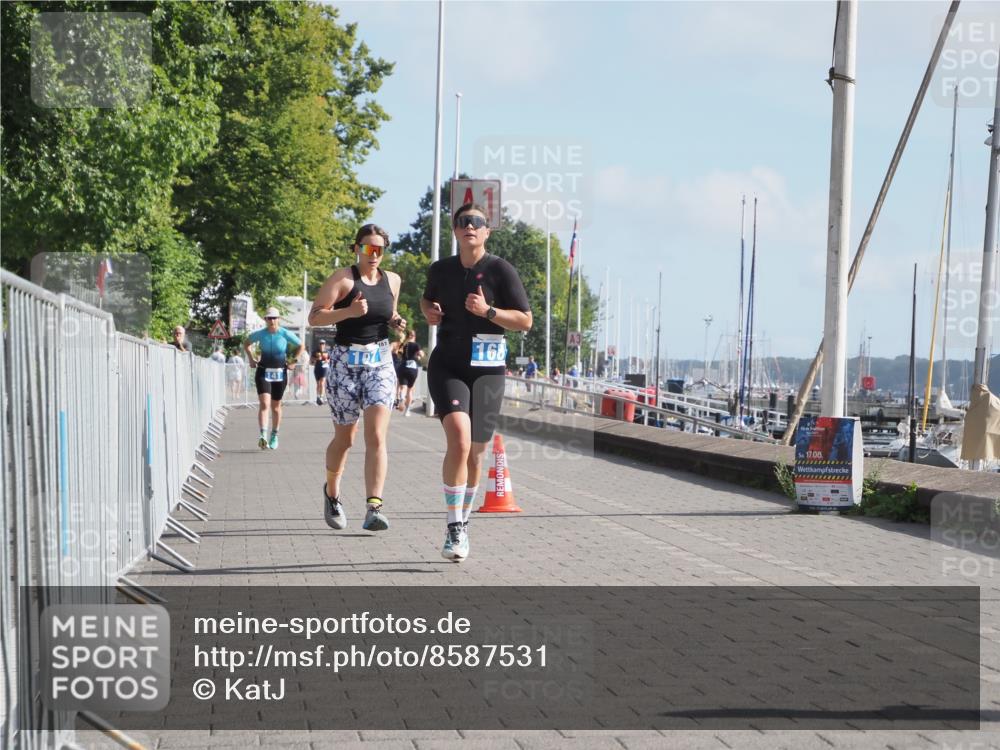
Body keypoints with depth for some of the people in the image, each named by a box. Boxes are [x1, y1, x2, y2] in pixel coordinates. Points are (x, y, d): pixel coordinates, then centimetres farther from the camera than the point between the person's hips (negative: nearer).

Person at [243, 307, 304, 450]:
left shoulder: (285, 334, -6)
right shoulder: (260, 334, -3)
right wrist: (251, 358, 8)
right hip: (263, 372, -1)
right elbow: (246, 343, 17)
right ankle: (263, 436, -28)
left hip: (280, 373, 1)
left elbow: (301, 346, 8)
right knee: (264, 404, -17)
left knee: (276, 406, 11)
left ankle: (274, 436, 26)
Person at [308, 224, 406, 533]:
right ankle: (331, 491, 37)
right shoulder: (342, 279, -6)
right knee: (344, 439, 9)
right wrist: (348, 311, -25)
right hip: (346, 362, -3)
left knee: (376, 437, -13)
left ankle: (374, 508, -20)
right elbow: (314, 317, -11)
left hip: (381, 362, 3)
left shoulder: (392, 280, 10)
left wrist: (395, 321, 5)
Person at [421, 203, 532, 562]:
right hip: (447, 366, 0)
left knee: (475, 453, 8)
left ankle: (463, 522, 31)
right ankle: (455, 527, -20)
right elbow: (427, 298, 29)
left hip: (487, 370, 0)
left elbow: (525, 320, -5)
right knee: (459, 438, -23)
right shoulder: (441, 269, 7)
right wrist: (429, 311, 6)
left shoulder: (500, 270, -4)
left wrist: (487, 311, -18)